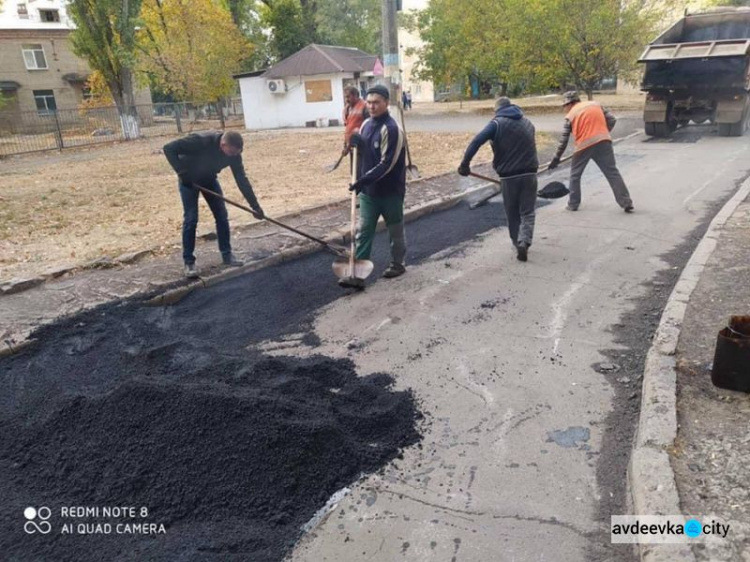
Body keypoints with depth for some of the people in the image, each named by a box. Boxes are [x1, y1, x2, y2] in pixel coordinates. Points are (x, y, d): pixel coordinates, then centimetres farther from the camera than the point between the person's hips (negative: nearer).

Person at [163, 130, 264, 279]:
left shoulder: (234, 153, -22)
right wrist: (182, 172, -37)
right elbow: (169, 148, -34)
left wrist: (255, 205, -19)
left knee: (222, 216, 0)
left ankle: (227, 255, 13)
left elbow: (242, 179, -16)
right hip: (188, 179, -5)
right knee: (190, 219, -10)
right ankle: (189, 262, -1)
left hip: (209, 179, 5)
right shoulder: (200, 141, -38)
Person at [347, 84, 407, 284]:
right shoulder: (366, 125, 8)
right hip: (368, 190, 7)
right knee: (364, 229, 9)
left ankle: (398, 264, 26)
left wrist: (363, 180, -26)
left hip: (390, 191, -7)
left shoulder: (391, 129, -18)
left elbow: (387, 164, -23)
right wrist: (356, 143, -5)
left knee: (395, 230, 10)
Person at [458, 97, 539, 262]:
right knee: (528, 212, 6)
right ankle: (524, 241, -14)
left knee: (512, 214, 13)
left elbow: (476, 142, -15)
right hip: (529, 173, 3)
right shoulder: (527, 122, 17)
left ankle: (518, 244, 19)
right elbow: (531, 147, 21)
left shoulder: (497, 123, -2)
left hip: (509, 176, -3)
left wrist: (465, 164, -13)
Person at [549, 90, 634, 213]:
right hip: (603, 142, 3)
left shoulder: (570, 115, 6)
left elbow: (564, 139, 5)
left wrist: (556, 158, 11)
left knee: (575, 174, 16)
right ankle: (626, 203, 1)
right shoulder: (595, 104, 16)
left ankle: (573, 204, 17)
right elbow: (612, 120, 11)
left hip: (584, 145, -3)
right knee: (612, 173, 4)